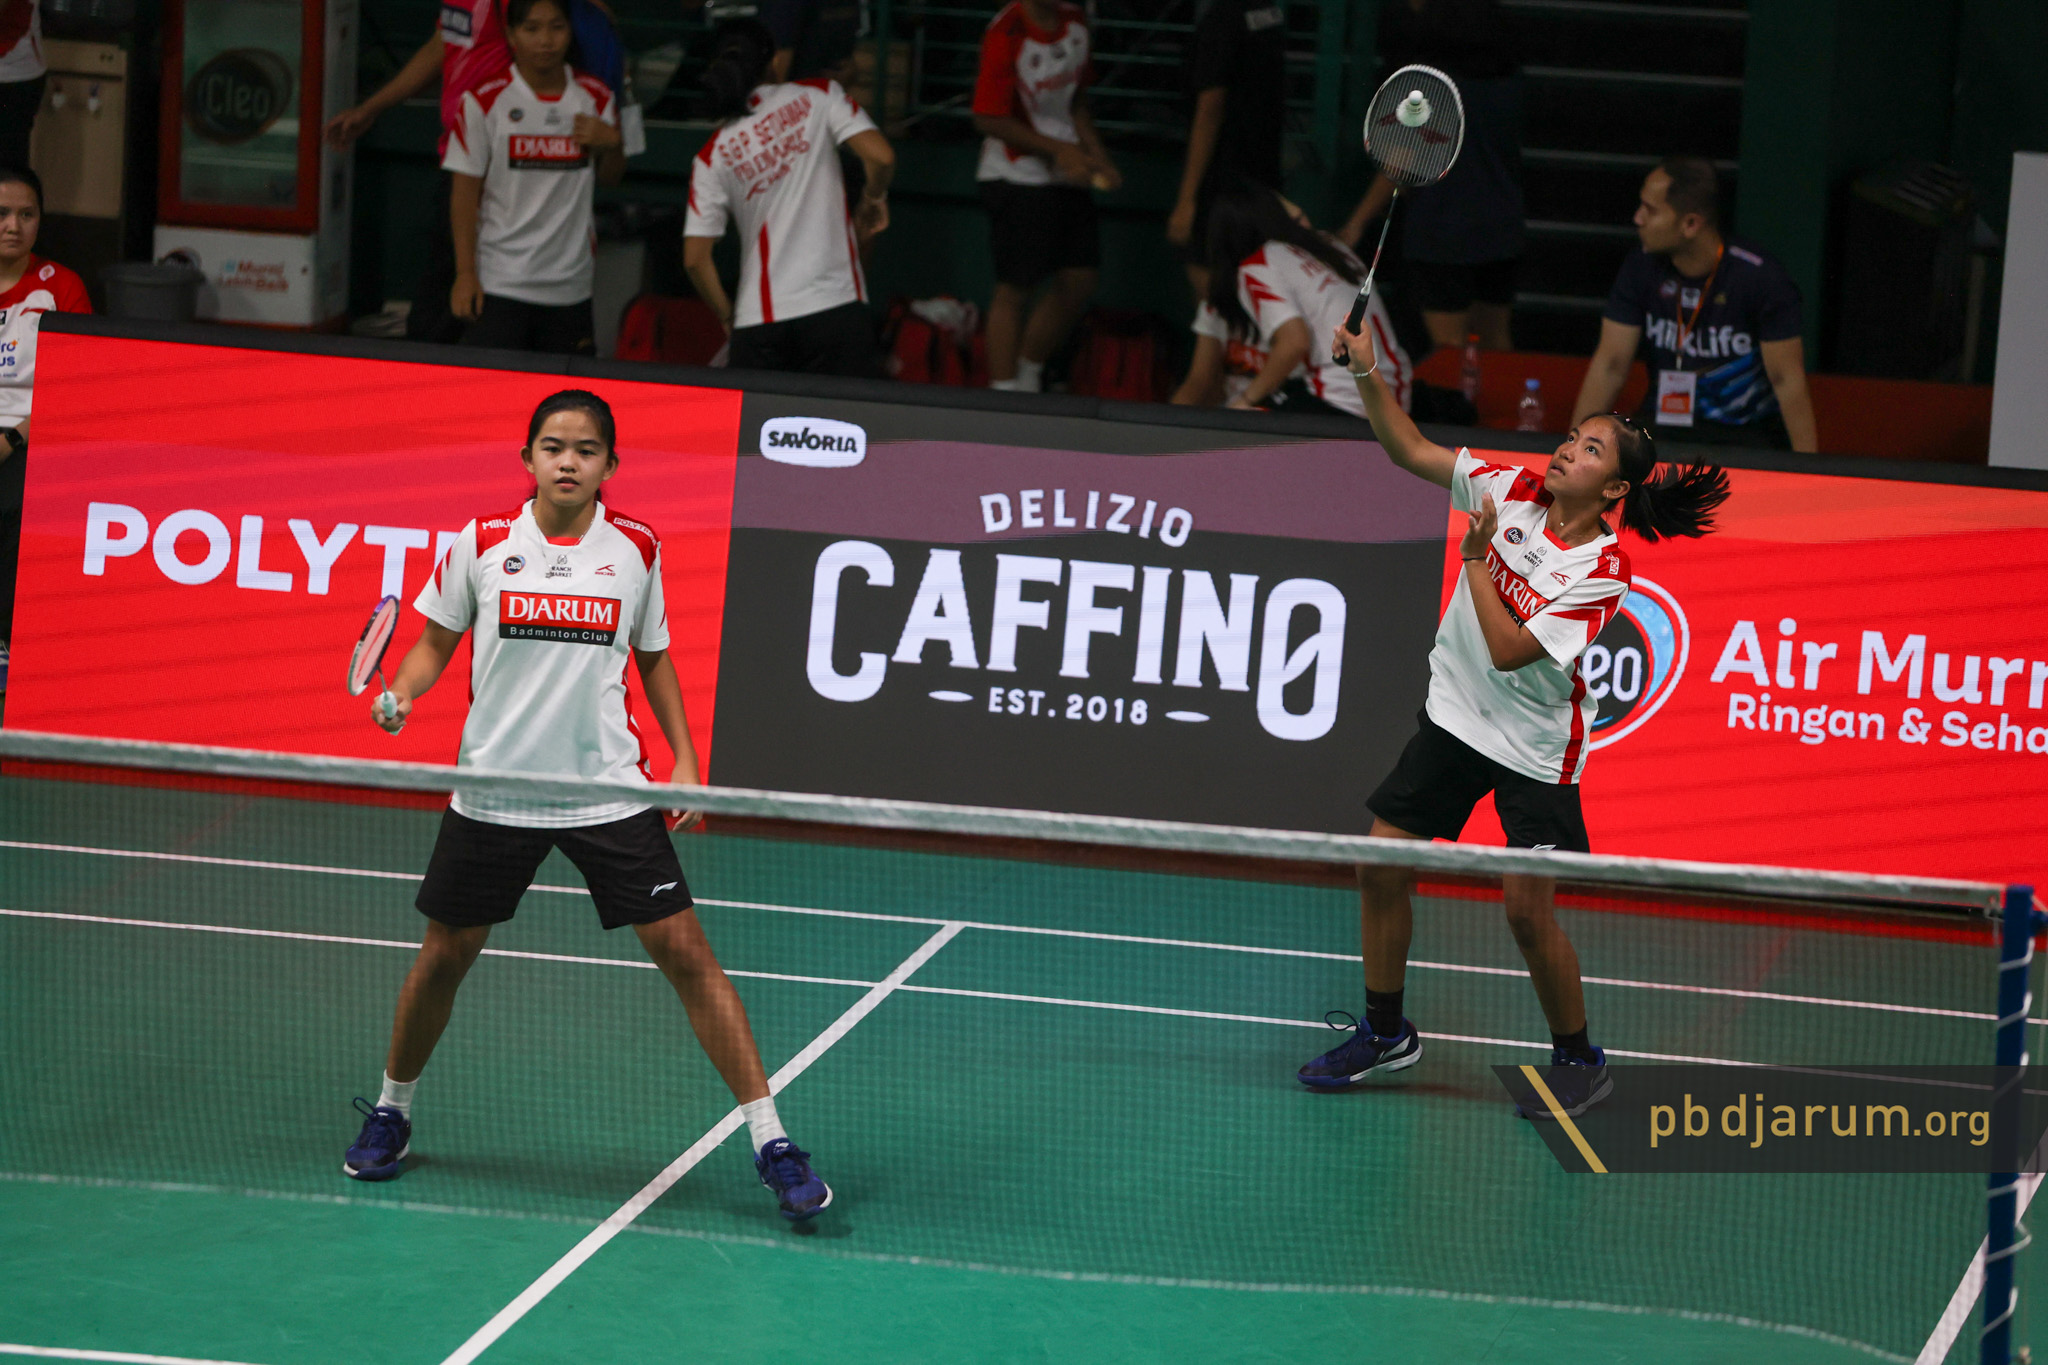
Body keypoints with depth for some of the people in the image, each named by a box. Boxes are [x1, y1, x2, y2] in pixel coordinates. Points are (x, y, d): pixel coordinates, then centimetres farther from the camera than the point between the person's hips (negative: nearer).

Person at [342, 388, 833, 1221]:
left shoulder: (636, 550, -1)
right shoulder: (482, 544, -4)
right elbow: (436, 643, 7)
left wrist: (684, 760, 4)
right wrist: (400, 693, -12)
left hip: (609, 788, 0)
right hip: (495, 787, 0)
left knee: (683, 950, -7)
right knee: (444, 956, 8)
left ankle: (770, 1143, -4)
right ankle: (391, 1112, 34)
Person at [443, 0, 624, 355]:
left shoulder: (595, 98, 6)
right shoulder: (485, 100, -5)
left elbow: (609, 179, 17)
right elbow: (465, 192, -3)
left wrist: (612, 142, -5)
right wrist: (465, 273, -6)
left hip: (571, 282, 3)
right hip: (499, 282, -3)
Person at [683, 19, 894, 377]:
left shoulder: (713, 156, 7)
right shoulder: (817, 96, 3)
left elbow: (695, 259, 4)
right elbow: (880, 156, -9)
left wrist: (729, 317, 17)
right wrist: (874, 197, 12)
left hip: (757, 319, 2)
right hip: (835, 304, -2)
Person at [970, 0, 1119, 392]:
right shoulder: (1006, 33, -18)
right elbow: (988, 119, -16)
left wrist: (1096, 156, 5)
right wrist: (1059, 150, -16)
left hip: (1067, 175, 7)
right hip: (1016, 178, -7)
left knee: (1079, 283, 8)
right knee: (1014, 289, -2)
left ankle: (1028, 375, 25)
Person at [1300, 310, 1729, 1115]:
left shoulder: (1602, 572, -20)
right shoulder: (1511, 491, -4)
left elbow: (1509, 651, -24)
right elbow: (1411, 452, 3)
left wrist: (1477, 560, -17)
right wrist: (1367, 374, -10)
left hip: (1535, 746, -6)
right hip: (1454, 717, 6)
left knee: (1528, 907, -10)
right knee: (1381, 862, 3)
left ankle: (1579, 1061, 10)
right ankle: (1386, 1033, 20)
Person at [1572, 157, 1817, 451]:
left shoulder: (1760, 278, -13)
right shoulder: (1642, 267, -2)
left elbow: (1787, 381, -14)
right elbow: (1610, 365, -1)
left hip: (1747, 435, -3)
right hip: (1662, 428, 3)